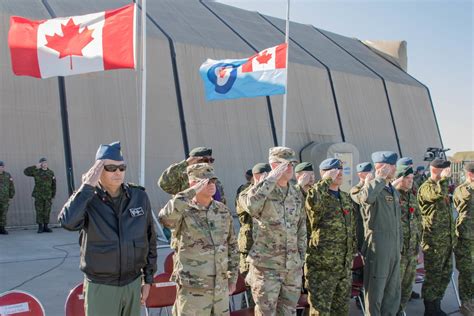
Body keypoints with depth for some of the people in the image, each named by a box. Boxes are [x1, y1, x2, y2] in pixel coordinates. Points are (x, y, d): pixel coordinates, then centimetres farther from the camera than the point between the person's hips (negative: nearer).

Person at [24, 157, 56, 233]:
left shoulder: (51, 172, 6)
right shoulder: (36, 171, 3)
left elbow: (53, 185, 8)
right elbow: (26, 171, -5)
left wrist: (53, 195, 4)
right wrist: (35, 167, -9)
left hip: (48, 196, 1)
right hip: (38, 195, -1)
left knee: (47, 211, 3)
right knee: (39, 211, 0)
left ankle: (45, 227, 11)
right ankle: (40, 227, 6)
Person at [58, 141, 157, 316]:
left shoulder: (139, 197, -2)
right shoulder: (87, 199, -10)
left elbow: (150, 239, 6)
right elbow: (68, 222, -32)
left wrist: (148, 279, 7)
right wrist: (88, 186, -26)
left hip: (133, 283, 3)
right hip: (100, 287, -3)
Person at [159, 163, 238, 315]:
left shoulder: (222, 210, 5)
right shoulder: (183, 212, -11)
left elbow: (231, 244, 14)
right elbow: (165, 217, -36)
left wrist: (233, 276, 14)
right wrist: (192, 192, -33)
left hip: (220, 287, 5)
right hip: (192, 290, -5)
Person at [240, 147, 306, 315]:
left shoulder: (296, 194, 10)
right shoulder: (262, 189, -7)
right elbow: (250, 204, -32)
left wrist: (301, 257, 13)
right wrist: (270, 179, -25)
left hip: (293, 268, 6)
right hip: (266, 266, -5)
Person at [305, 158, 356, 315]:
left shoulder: (346, 198, 13)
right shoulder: (318, 197, -10)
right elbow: (312, 201, -37)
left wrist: (352, 252, 17)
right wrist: (327, 180, -25)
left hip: (344, 267, 7)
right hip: (321, 267, -7)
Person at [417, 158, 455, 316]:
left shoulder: (442, 186, 18)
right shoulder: (426, 187, -11)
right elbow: (438, 193, -36)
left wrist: (453, 235, 22)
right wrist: (444, 177, -20)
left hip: (447, 240, 9)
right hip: (434, 241, -9)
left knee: (445, 275, 14)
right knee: (433, 276, -2)